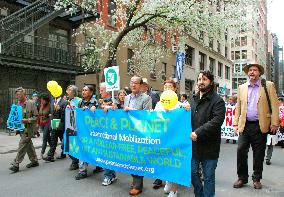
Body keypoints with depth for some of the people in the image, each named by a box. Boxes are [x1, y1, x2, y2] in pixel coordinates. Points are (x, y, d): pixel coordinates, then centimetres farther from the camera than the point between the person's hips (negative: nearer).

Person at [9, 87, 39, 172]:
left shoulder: (31, 103, -9)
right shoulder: (18, 104, 9)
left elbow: (35, 117, -9)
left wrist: (26, 120, -20)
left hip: (28, 128, -7)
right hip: (21, 128, 7)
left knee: (22, 145, -7)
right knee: (28, 145, 14)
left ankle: (16, 164, -1)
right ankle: (34, 161, 25)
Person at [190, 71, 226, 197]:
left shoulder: (217, 100, -8)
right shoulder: (193, 99, 12)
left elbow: (217, 121, -19)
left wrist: (198, 132, -23)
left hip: (209, 146, -5)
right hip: (194, 144, 6)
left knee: (208, 177, 9)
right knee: (192, 173, 16)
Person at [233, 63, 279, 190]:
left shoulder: (268, 86, 3)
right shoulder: (242, 88, 11)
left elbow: (274, 106, -1)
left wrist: (274, 123, -9)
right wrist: (236, 123, 6)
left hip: (261, 126, -2)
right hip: (245, 125, 2)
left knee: (259, 154, 8)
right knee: (241, 151, -1)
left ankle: (257, 179, 24)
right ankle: (242, 178, 15)